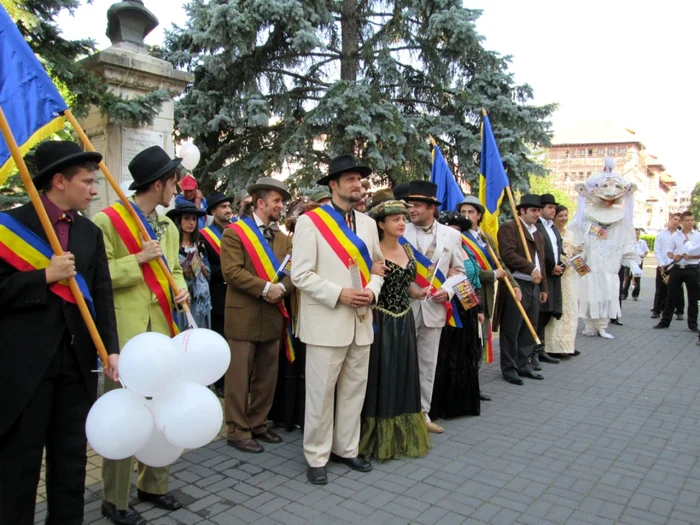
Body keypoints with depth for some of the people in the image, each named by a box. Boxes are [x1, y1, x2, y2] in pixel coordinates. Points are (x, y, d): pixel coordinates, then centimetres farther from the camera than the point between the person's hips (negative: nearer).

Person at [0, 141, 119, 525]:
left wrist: (111, 348, -6)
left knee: (72, 456, 15)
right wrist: (45, 275, -17)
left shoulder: (91, 233, 9)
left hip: (77, 361, 4)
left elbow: (102, 295, 3)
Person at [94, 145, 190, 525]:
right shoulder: (107, 220, -10)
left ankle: (153, 484, 32)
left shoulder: (169, 227, 13)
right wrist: (138, 260, -18)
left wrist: (181, 288, 2)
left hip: (162, 331, 7)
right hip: (125, 333, -7)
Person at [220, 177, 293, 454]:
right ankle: (237, 431, 15)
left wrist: (282, 287, -15)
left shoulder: (283, 237, 15)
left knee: (267, 377, 15)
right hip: (244, 317, -6)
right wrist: (266, 288, -21)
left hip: (273, 317, 7)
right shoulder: (235, 232, -5)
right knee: (239, 378, 2)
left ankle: (257, 424, 29)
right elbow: (232, 271, -16)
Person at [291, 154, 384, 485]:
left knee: (354, 391, 14)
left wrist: (372, 291, -4)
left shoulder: (367, 224, 13)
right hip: (327, 322, -6)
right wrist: (339, 294, -18)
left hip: (361, 321, 6)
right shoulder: (310, 222, -6)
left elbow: (376, 268, 17)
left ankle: (346, 449, 31)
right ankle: (317, 458, 21)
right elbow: (301, 274, -11)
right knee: (321, 394, 4)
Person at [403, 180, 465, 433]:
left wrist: (448, 291, -8)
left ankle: (422, 412, 25)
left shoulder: (451, 235, 5)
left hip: (434, 307, 3)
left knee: (428, 364, 12)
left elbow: (459, 270, 8)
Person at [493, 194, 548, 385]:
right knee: (511, 330, -2)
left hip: (534, 286, 8)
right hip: (516, 285, -8)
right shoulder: (509, 228, -5)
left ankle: (523, 364, 22)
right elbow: (508, 255, -18)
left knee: (530, 329, 11)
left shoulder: (538, 234, 22)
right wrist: (531, 269, -22)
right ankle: (509, 368, 8)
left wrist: (543, 287, 18)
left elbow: (540, 262, 23)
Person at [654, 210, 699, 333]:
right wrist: (673, 256, -9)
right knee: (672, 296, 6)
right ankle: (665, 321, 13)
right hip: (677, 268, 2)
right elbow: (669, 251, 11)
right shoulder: (675, 235, 8)